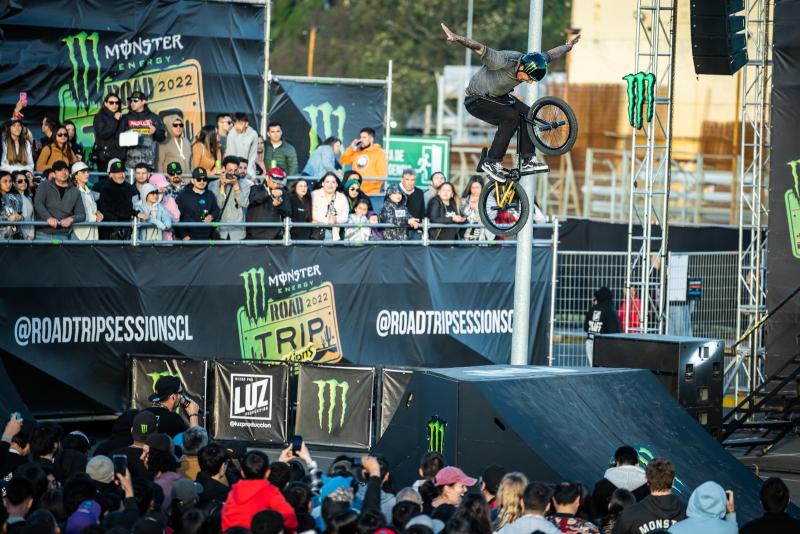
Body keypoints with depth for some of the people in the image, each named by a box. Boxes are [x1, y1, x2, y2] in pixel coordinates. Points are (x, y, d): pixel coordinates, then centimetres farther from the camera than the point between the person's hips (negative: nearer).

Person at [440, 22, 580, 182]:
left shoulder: (532, 64, -12)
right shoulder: (504, 62, -36)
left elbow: (550, 54, 7)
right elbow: (480, 48, -46)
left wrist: (568, 46, 23)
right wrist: (457, 38, -60)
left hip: (498, 96, 8)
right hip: (477, 100, -8)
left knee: (528, 114, -8)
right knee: (512, 117, -27)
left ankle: (528, 161, 3)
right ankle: (491, 163, -22)